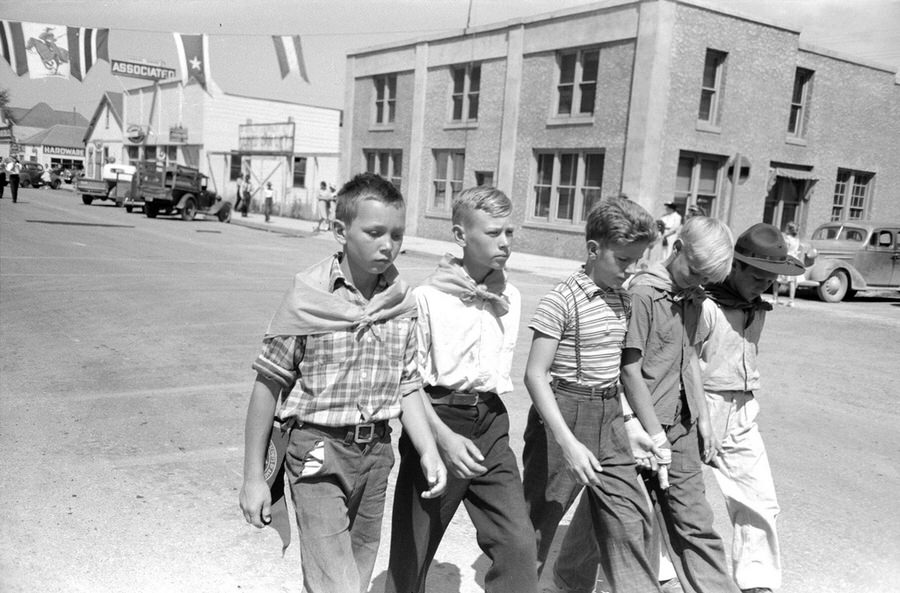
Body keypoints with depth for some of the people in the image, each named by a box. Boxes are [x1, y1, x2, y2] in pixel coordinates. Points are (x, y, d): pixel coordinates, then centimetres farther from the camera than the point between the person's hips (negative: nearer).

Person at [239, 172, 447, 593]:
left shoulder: (401, 301, 0)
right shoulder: (308, 296, -13)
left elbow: (407, 387, 8)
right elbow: (269, 385, -7)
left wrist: (428, 451, -5)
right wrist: (253, 477, -5)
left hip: (377, 452, 5)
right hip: (319, 452, -4)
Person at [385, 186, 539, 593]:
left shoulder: (509, 297, 6)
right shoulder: (429, 296, -12)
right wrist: (445, 438, -21)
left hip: (491, 424, 4)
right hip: (438, 421, -4)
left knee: (518, 543, -4)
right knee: (412, 550, 9)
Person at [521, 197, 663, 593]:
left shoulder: (623, 300, 7)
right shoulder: (562, 299, -15)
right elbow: (535, 374, -19)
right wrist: (568, 442, -25)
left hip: (609, 417, 6)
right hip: (563, 414, -6)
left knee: (631, 518, 6)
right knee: (540, 518, 8)